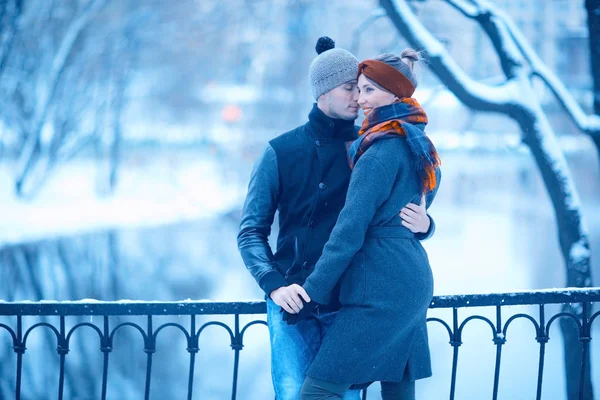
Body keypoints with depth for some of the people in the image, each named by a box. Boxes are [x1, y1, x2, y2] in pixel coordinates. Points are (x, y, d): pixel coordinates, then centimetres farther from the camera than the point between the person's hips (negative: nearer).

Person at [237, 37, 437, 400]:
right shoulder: (282, 151, 3)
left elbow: (399, 219, 11)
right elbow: (252, 231, 2)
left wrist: (423, 225, -14)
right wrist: (274, 284, -16)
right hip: (294, 302, -1)